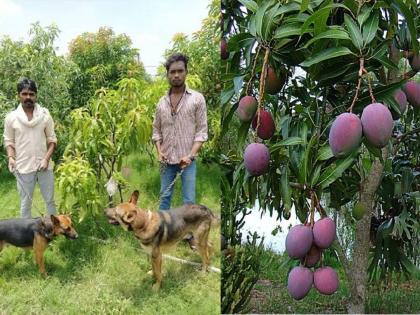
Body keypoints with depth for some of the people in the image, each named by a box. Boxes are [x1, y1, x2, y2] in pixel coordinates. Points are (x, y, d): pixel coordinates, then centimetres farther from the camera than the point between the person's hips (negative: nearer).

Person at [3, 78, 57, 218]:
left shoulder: (45, 115, -1)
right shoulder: (11, 117, -2)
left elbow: (52, 139, 2)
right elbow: (9, 141, 5)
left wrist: (47, 158, -12)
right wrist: (11, 157, -13)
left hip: (44, 165, 1)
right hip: (23, 167, -1)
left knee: (50, 200, 13)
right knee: (25, 203, 10)